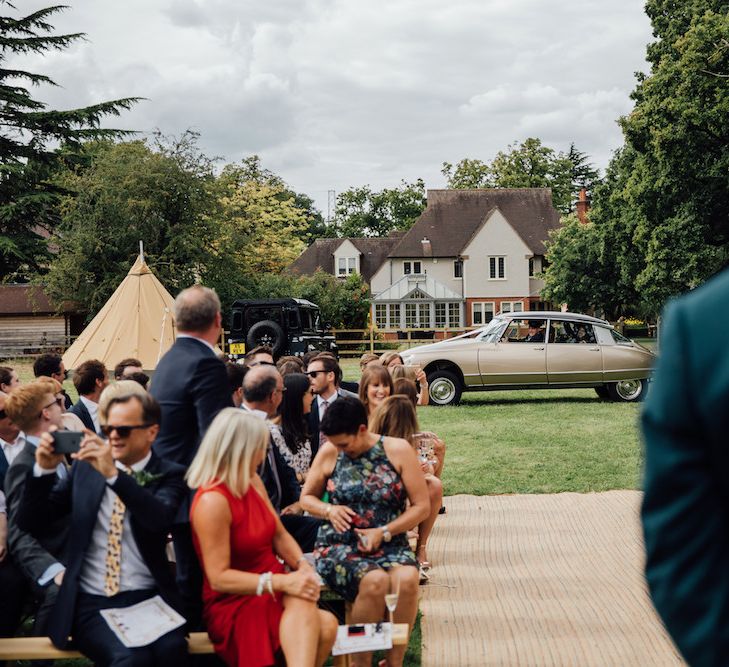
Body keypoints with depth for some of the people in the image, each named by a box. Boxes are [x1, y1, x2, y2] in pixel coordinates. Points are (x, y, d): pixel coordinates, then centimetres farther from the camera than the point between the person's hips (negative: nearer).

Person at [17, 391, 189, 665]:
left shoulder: (169, 475, 5)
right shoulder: (85, 468, 12)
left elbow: (160, 518, -17)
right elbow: (29, 522, 9)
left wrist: (113, 474, -27)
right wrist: (44, 469, -7)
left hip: (150, 599, 0)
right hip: (91, 603, 0)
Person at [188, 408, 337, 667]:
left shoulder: (253, 482, 5)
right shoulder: (212, 501, -21)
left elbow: (279, 535, 13)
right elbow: (219, 577, -21)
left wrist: (302, 566, -8)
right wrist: (282, 582, -29)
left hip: (271, 589, 7)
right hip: (234, 602, -7)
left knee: (325, 626, -25)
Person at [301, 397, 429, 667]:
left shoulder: (398, 450, -2)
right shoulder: (329, 452, 1)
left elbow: (422, 506, -1)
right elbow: (307, 497, 14)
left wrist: (384, 533, -12)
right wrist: (329, 510, -8)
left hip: (389, 543, 1)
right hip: (339, 545, -1)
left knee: (407, 579, -33)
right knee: (375, 581, -34)